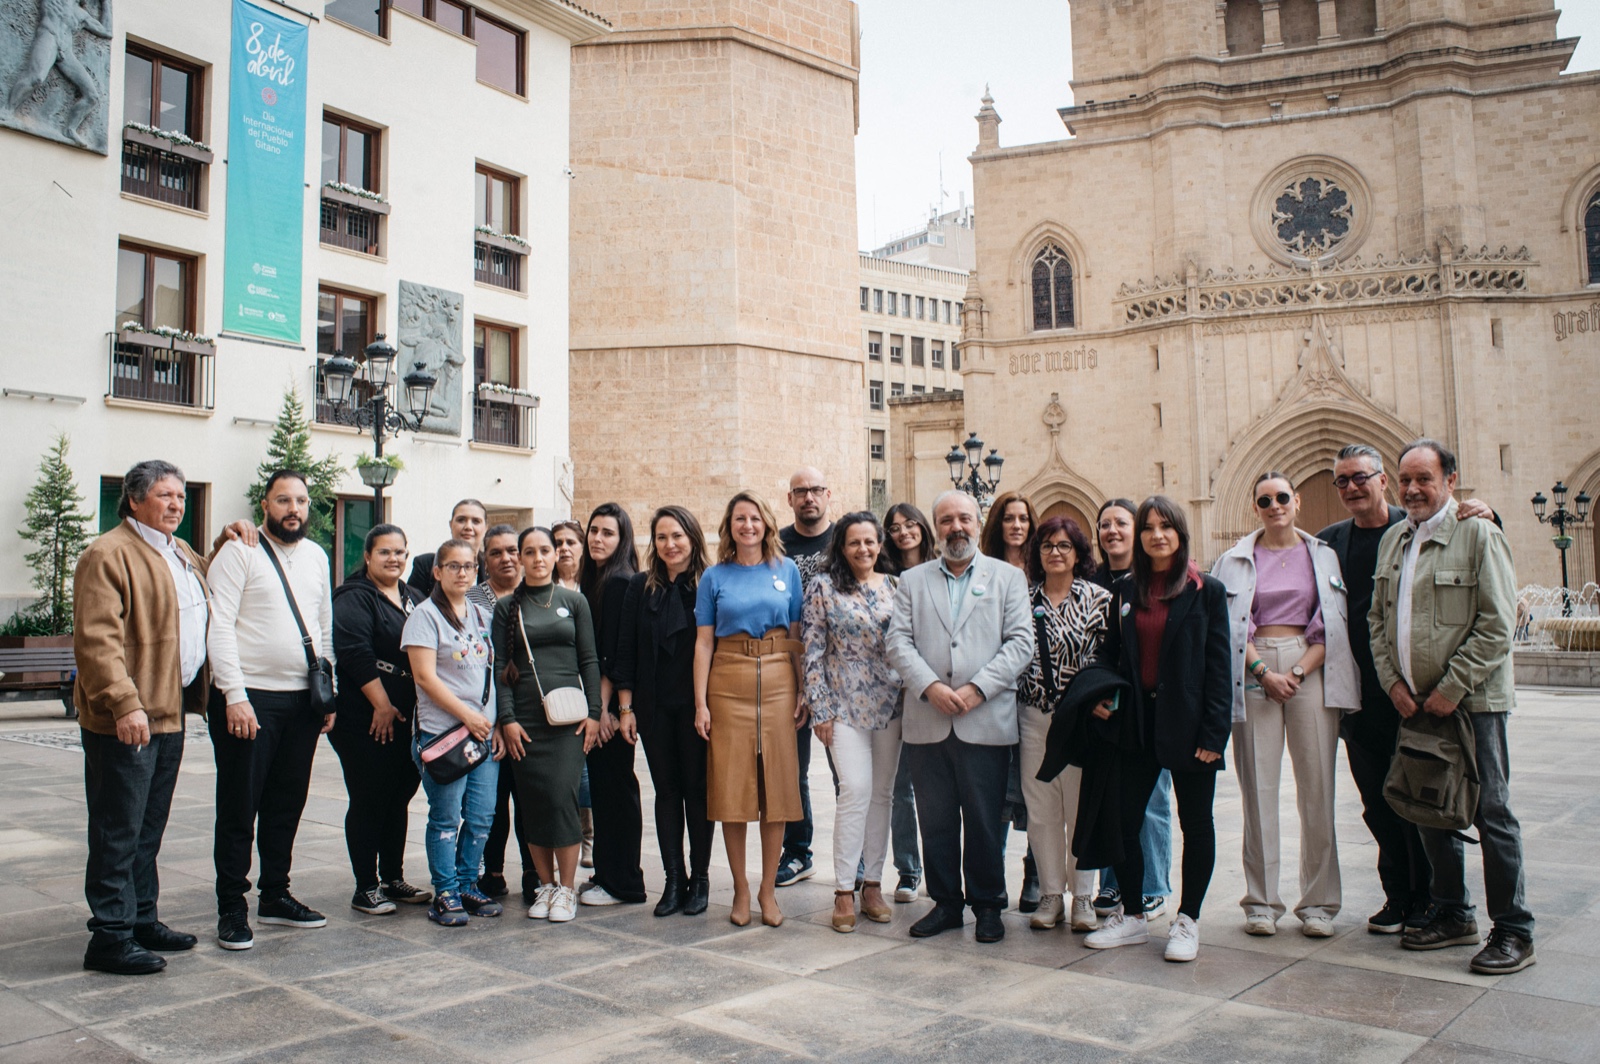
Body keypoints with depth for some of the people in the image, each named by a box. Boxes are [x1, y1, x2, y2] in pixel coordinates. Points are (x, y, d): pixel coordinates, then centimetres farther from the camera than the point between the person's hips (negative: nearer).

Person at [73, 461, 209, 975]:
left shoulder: (182, 553, 17)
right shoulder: (108, 555, -12)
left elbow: (210, 579, 39)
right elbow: (96, 639, -20)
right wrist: (124, 704, -26)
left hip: (169, 714, 9)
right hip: (125, 720, -9)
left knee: (148, 830, 17)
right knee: (118, 832, -1)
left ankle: (142, 920, 28)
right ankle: (111, 938, 7)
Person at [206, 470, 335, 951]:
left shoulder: (316, 556, 13)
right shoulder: (238, 552, -5)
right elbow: (219, 627, -11)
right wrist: (235, 697, -17)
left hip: (303, 700, 6)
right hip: (249, 697, -5)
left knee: (287, 803, 13)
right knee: (239, 807, 2)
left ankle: (275, 895, 26)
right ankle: (231, 909, 13)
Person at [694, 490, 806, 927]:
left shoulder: (786, 570, 8)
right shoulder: (715, 577, 5)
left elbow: (797, 635, 8)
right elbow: (703, 642, 3)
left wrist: (804, 692, 1)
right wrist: (701, 703, -3)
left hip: (779, 682, 1)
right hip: (728, 683, -1)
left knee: (777, 785, 4)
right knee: (731, 787, 2)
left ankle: (768, 889, 16)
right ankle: (740, 889, 16)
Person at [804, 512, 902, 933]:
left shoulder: (895, 586, 7)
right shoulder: (824, 586, -2)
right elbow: (812, 651, -3)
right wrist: (820, 708, -7)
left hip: (890, 704, 4)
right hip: (845, 705, -3)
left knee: (882, 793, 7)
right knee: (856, 790, -12)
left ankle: (873, 885, 18)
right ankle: (844, 891, -2)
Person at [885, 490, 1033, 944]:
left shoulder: (1008, 577, 8)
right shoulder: (912, 581, 13)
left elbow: (1021, 642, -1)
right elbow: (898, 641, 3)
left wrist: (977, 689, -12)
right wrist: (931, 687, -12)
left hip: (986, 722, -2)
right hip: (927, 722, 2)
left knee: (985, 820, 4)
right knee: (935, 820, 8)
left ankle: (987, 905, 20)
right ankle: (945, 902, 21)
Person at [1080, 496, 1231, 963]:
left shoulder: (1207, 591, -3)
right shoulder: (1125, 590, 8)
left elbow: (1219, 666, -6)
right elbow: (1110, 651, 15)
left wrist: (1214, 732, -12)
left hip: (1186, 723, -3)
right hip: (1135, 722, 4)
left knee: (1195, 822, 8)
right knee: (1122, 819, 5)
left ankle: (1187, 920, 22)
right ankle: (1132, 916, 21)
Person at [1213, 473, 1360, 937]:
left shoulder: (1323, 556, 9)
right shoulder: (1236, 560, 9)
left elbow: (1334, 624, 3)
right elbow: (1230, 627, 3)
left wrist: (1299, 671, -9)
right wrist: (1263, 671, -9)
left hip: (1311, 670, 0)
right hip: (1253, 673, 0)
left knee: (1316, 786, -1)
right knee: (1258, 786, 0)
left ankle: (1319, 902, 10)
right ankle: (1261, 902, 8)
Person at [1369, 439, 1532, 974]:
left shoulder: (1479, 534, -7)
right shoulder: (1392, 540, 12)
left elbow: (1496, 626, -12)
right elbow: (1377, 618, 15)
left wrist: (1451, 689, -14)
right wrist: (1393, 681, 3)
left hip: (1472, 702, -6)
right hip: (1414, 703, 6)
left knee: (1490, 812, -2)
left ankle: (1513, 931, 10)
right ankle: (1453, 915, 26)